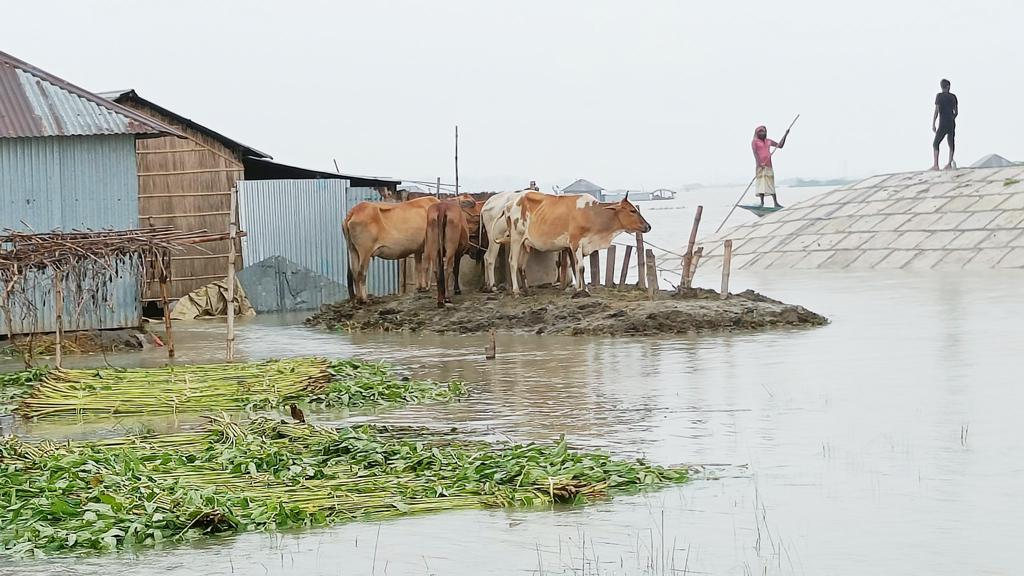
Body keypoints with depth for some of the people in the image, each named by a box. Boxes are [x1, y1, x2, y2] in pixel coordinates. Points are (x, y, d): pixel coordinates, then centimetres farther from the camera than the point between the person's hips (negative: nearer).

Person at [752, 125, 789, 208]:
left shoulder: (768, 141, 17)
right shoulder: (755, 142, 0)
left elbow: (780, 145, 19)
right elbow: (755, 153, -12)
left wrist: (785, 135, 10)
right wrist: (759, 164, -24)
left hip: (768, 165, 5)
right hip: (760, 166, -5)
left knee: (771, 184, 2)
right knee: (761, 183, -10)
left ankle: (775, 203, 0)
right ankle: (762, 203, -11)